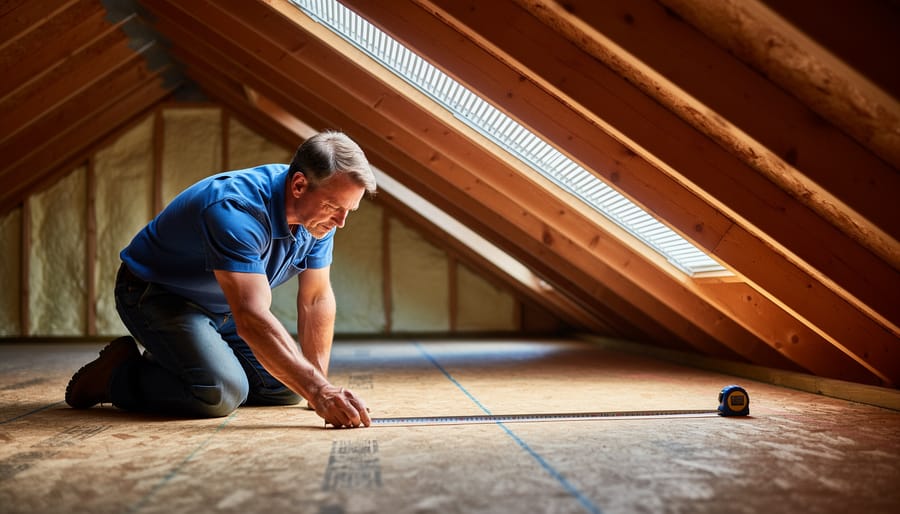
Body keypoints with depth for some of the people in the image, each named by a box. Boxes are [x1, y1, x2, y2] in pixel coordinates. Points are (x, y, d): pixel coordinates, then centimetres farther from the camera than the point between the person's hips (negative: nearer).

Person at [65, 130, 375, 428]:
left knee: (288, 387, 3)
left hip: (223, 309, 8)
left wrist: (319, 383, -9)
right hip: (157, 295, -8)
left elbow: (317, 298, -5)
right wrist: (318, 391, -47)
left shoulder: (319, 212, -12)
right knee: (221, 392, -29)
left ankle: (168, 363, 19)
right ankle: (115, 375, -2)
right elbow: (252, 319, -44)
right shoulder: (236, 209, -37)